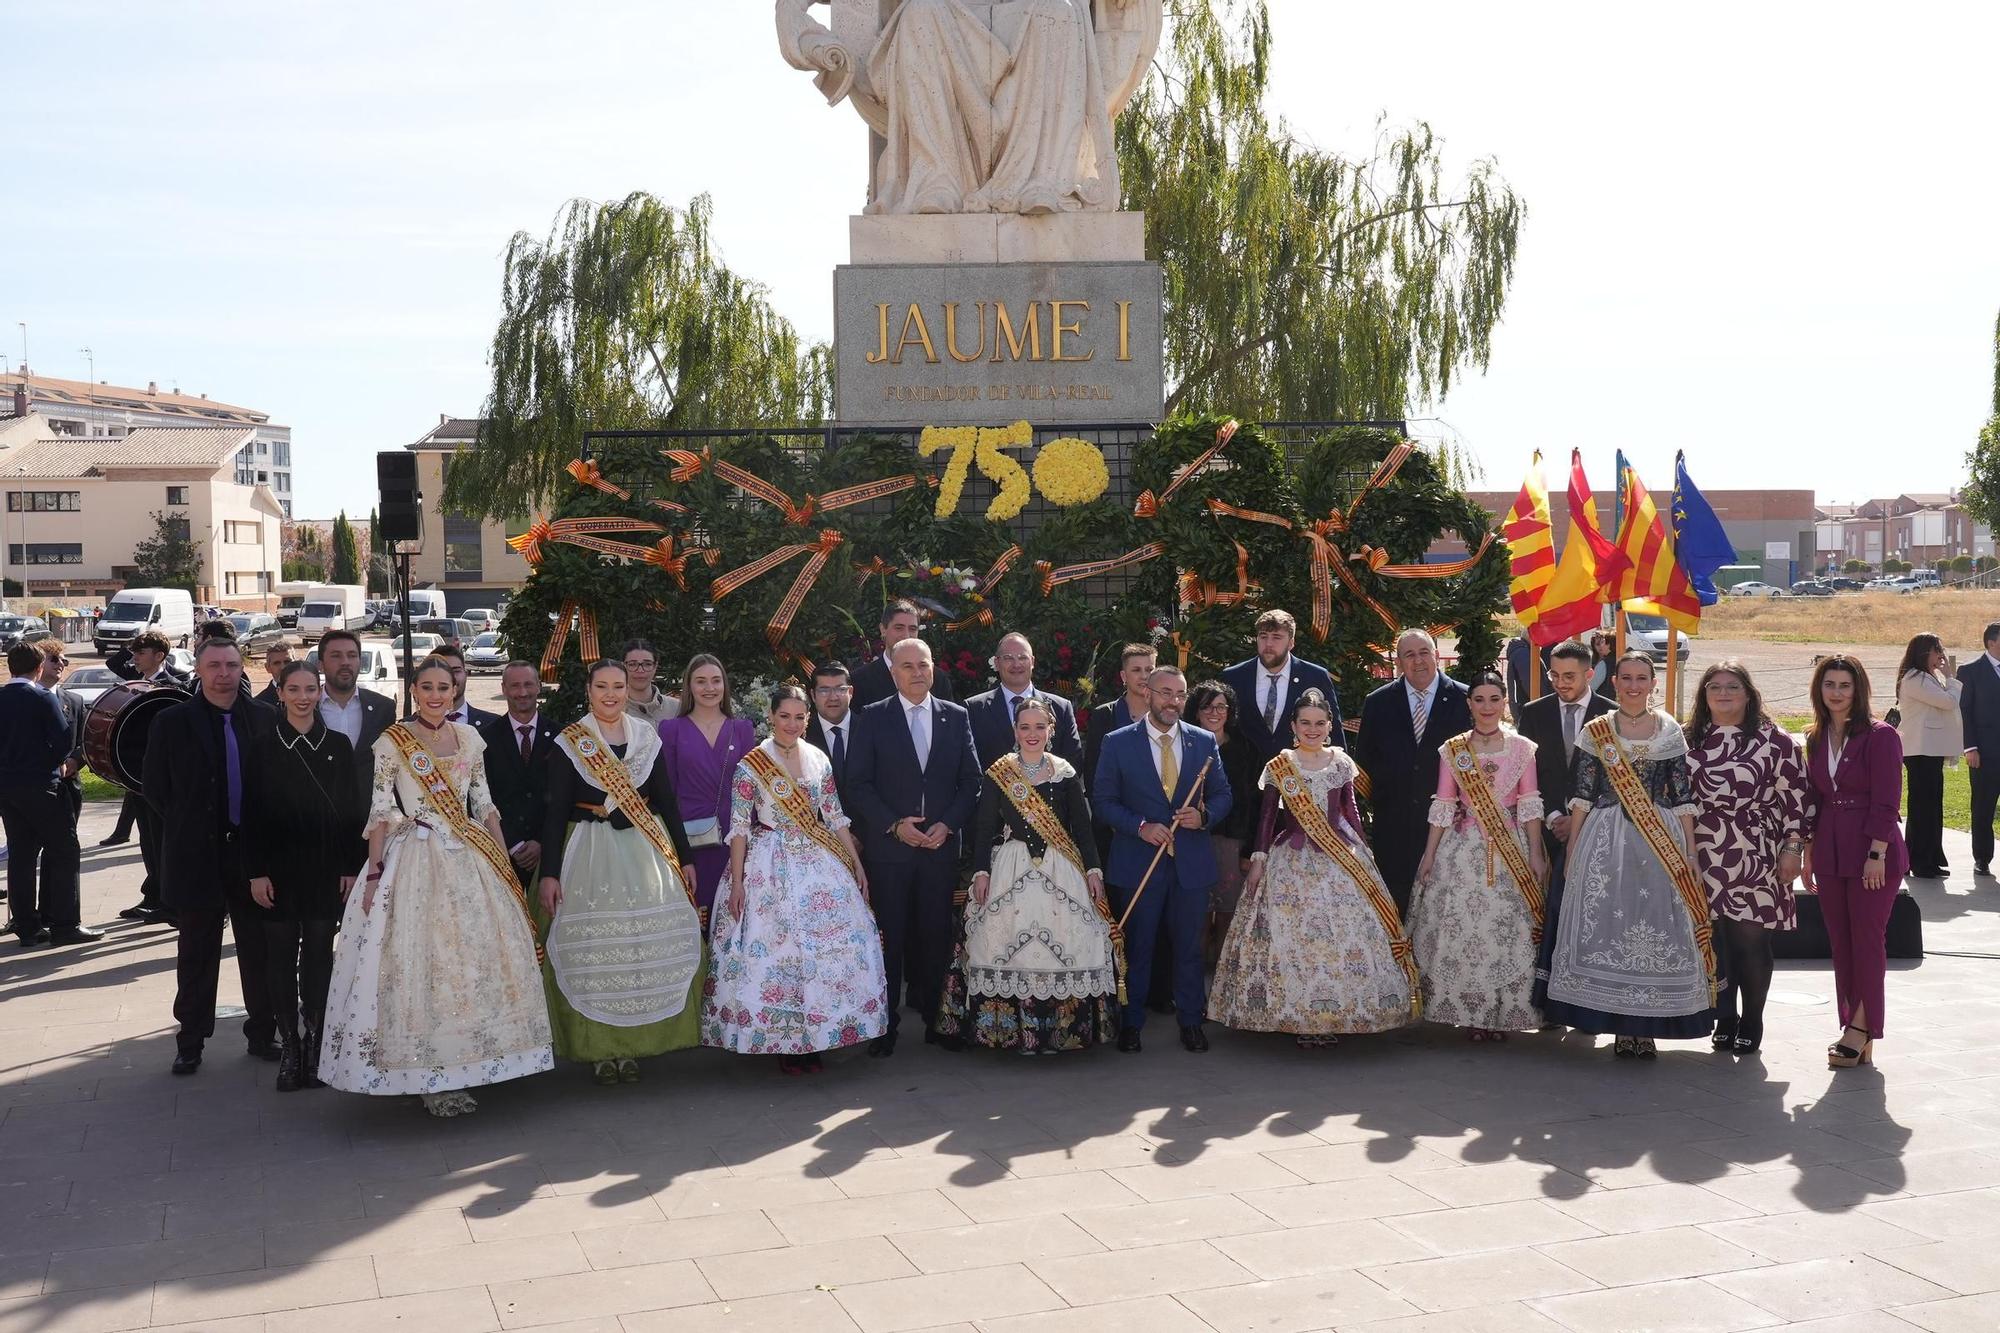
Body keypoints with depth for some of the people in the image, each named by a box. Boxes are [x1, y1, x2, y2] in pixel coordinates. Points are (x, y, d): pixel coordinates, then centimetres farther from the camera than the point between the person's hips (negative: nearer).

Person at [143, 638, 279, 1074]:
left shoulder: (263, 718, 1)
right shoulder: (172, 722, -3)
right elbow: (155, 787, 1)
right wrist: (186, 828, 1)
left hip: (253, 848, 2)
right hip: (196, 855, -1)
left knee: (259, 949, 9)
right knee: (197, 953, 8)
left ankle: (262, 1033, 21)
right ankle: (190, 1042, 17)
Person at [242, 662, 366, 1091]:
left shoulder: (339, 745, 3)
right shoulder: (263, 748, 1)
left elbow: (353, 810, 3)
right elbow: (251, 814, 0)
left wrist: (352, 866, -2)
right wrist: (256, 873, -6)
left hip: (327, 868, 0)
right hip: (279, 869, 0)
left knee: (319, 956, 4)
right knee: (281, 957, 3)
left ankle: (315, 1047, 11)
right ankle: (289, 1047, 12)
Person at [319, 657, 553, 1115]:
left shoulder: (469, 738, 9)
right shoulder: (393, 742, -2)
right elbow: (380, 812, -4)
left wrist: (504, 863, 8)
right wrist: (374, 874, -11)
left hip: (468, 860, 4)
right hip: (415, 860, -4)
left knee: (473, 961, 3)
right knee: (418, 962, -4)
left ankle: (457, 1070, 14)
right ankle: (431, 1079, 5)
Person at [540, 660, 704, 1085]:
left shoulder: (646, 737, 8)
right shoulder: (569, 743, 0)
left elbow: (667, 800, 11)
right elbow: (556, 810, -3)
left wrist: (685, 857, 7)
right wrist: (550, 872, -9)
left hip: (645, 848, 3)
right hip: (591, 853, -2)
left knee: (652, 943, -3)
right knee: (592, 945, -5)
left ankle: (632, 1043, 9)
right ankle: (599, 1049, 6)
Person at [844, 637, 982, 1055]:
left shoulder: (956, 717, 8)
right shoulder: (873, 718, 1)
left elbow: (971, 781, 8)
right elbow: (858, 785, -2)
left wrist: (948, 825, -6)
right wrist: (894, 825, -12)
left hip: (941, 844, 2)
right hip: (888, 846, -2)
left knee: (937, 935, 4)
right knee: (889, 937, 0)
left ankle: (935, 1018, 15)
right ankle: (886, 1025, 8)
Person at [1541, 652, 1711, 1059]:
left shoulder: (1671, 731, 7)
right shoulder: (1595, 732, 6)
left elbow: (1683, 798, 6)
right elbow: (1582, 796, 5)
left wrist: (1689, 854, 1)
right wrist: (1571, 852, 1)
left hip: (1661, 842, 0)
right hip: (1605, 842, 0)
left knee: (1657, 929, -1)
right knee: (1605, 928, -3)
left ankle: (1647, 1028, 9)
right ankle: (1622, 1027, 7)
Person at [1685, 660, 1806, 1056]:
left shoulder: (1773, 741, -2)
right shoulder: (1689, 740, 9)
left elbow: (1794, 796, -3)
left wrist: (1792, 847, -6)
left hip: (1754, 859, -3)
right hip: (1703, 859, 3)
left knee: (1751, 941, 0)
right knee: (1711, 941, 5)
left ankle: (1752, 1023, 14)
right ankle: (1725, 1018, 19)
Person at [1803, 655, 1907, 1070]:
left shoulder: (1880, 736, -8)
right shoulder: (1816, 739, 10)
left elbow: (1886, 802, -12)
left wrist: (1877, 854, -17)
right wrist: (1809, 853, 13)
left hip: (1872, 853, -6)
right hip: (1830, 855, 6)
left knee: (1867, 939, -3)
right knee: (1840, 942, 8)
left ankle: (1860, 1030, 3)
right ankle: (1859, 1035, 16)